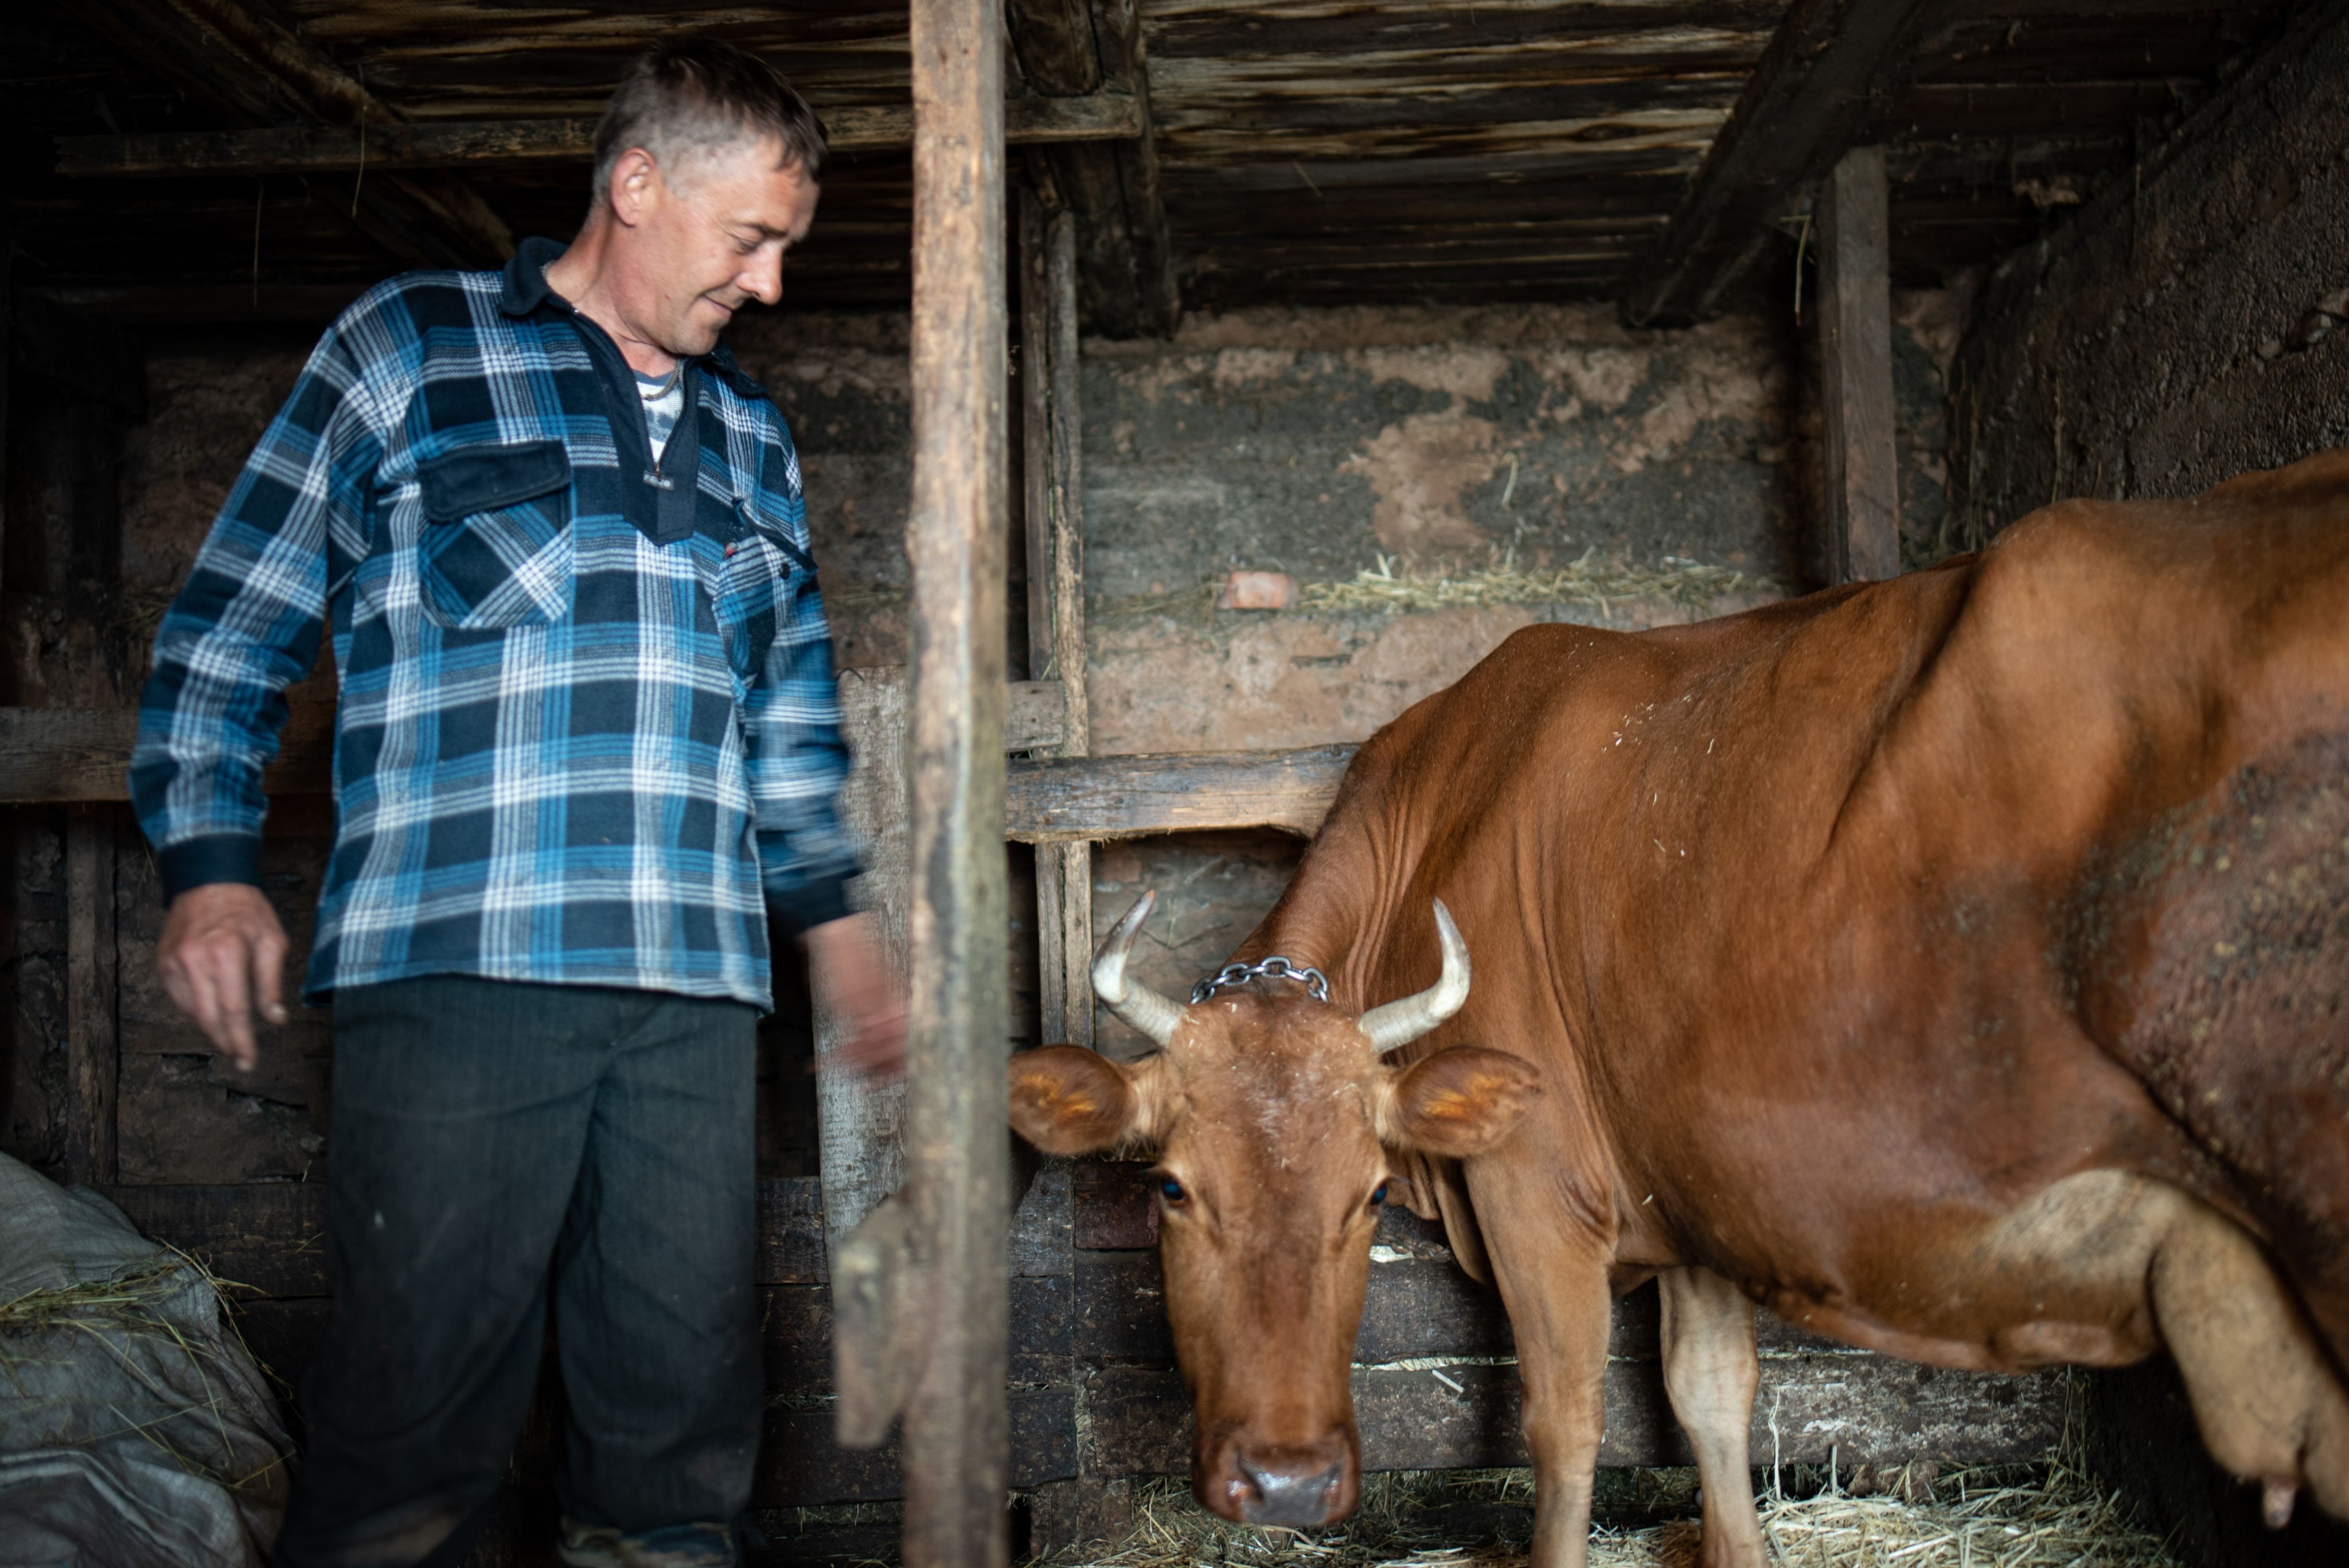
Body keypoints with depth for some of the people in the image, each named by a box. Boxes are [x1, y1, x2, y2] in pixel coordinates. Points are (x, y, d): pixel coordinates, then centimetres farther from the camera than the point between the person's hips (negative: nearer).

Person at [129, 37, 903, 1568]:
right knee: (418, 1400, -5)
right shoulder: (408, 348, 8)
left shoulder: (750, 435, 22)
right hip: (452, 968, -4)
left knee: (684, 1417, 4)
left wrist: (831, 908, 22)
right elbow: (232, 626, 7)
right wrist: (210, 863, -4)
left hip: (695, 984, 5)